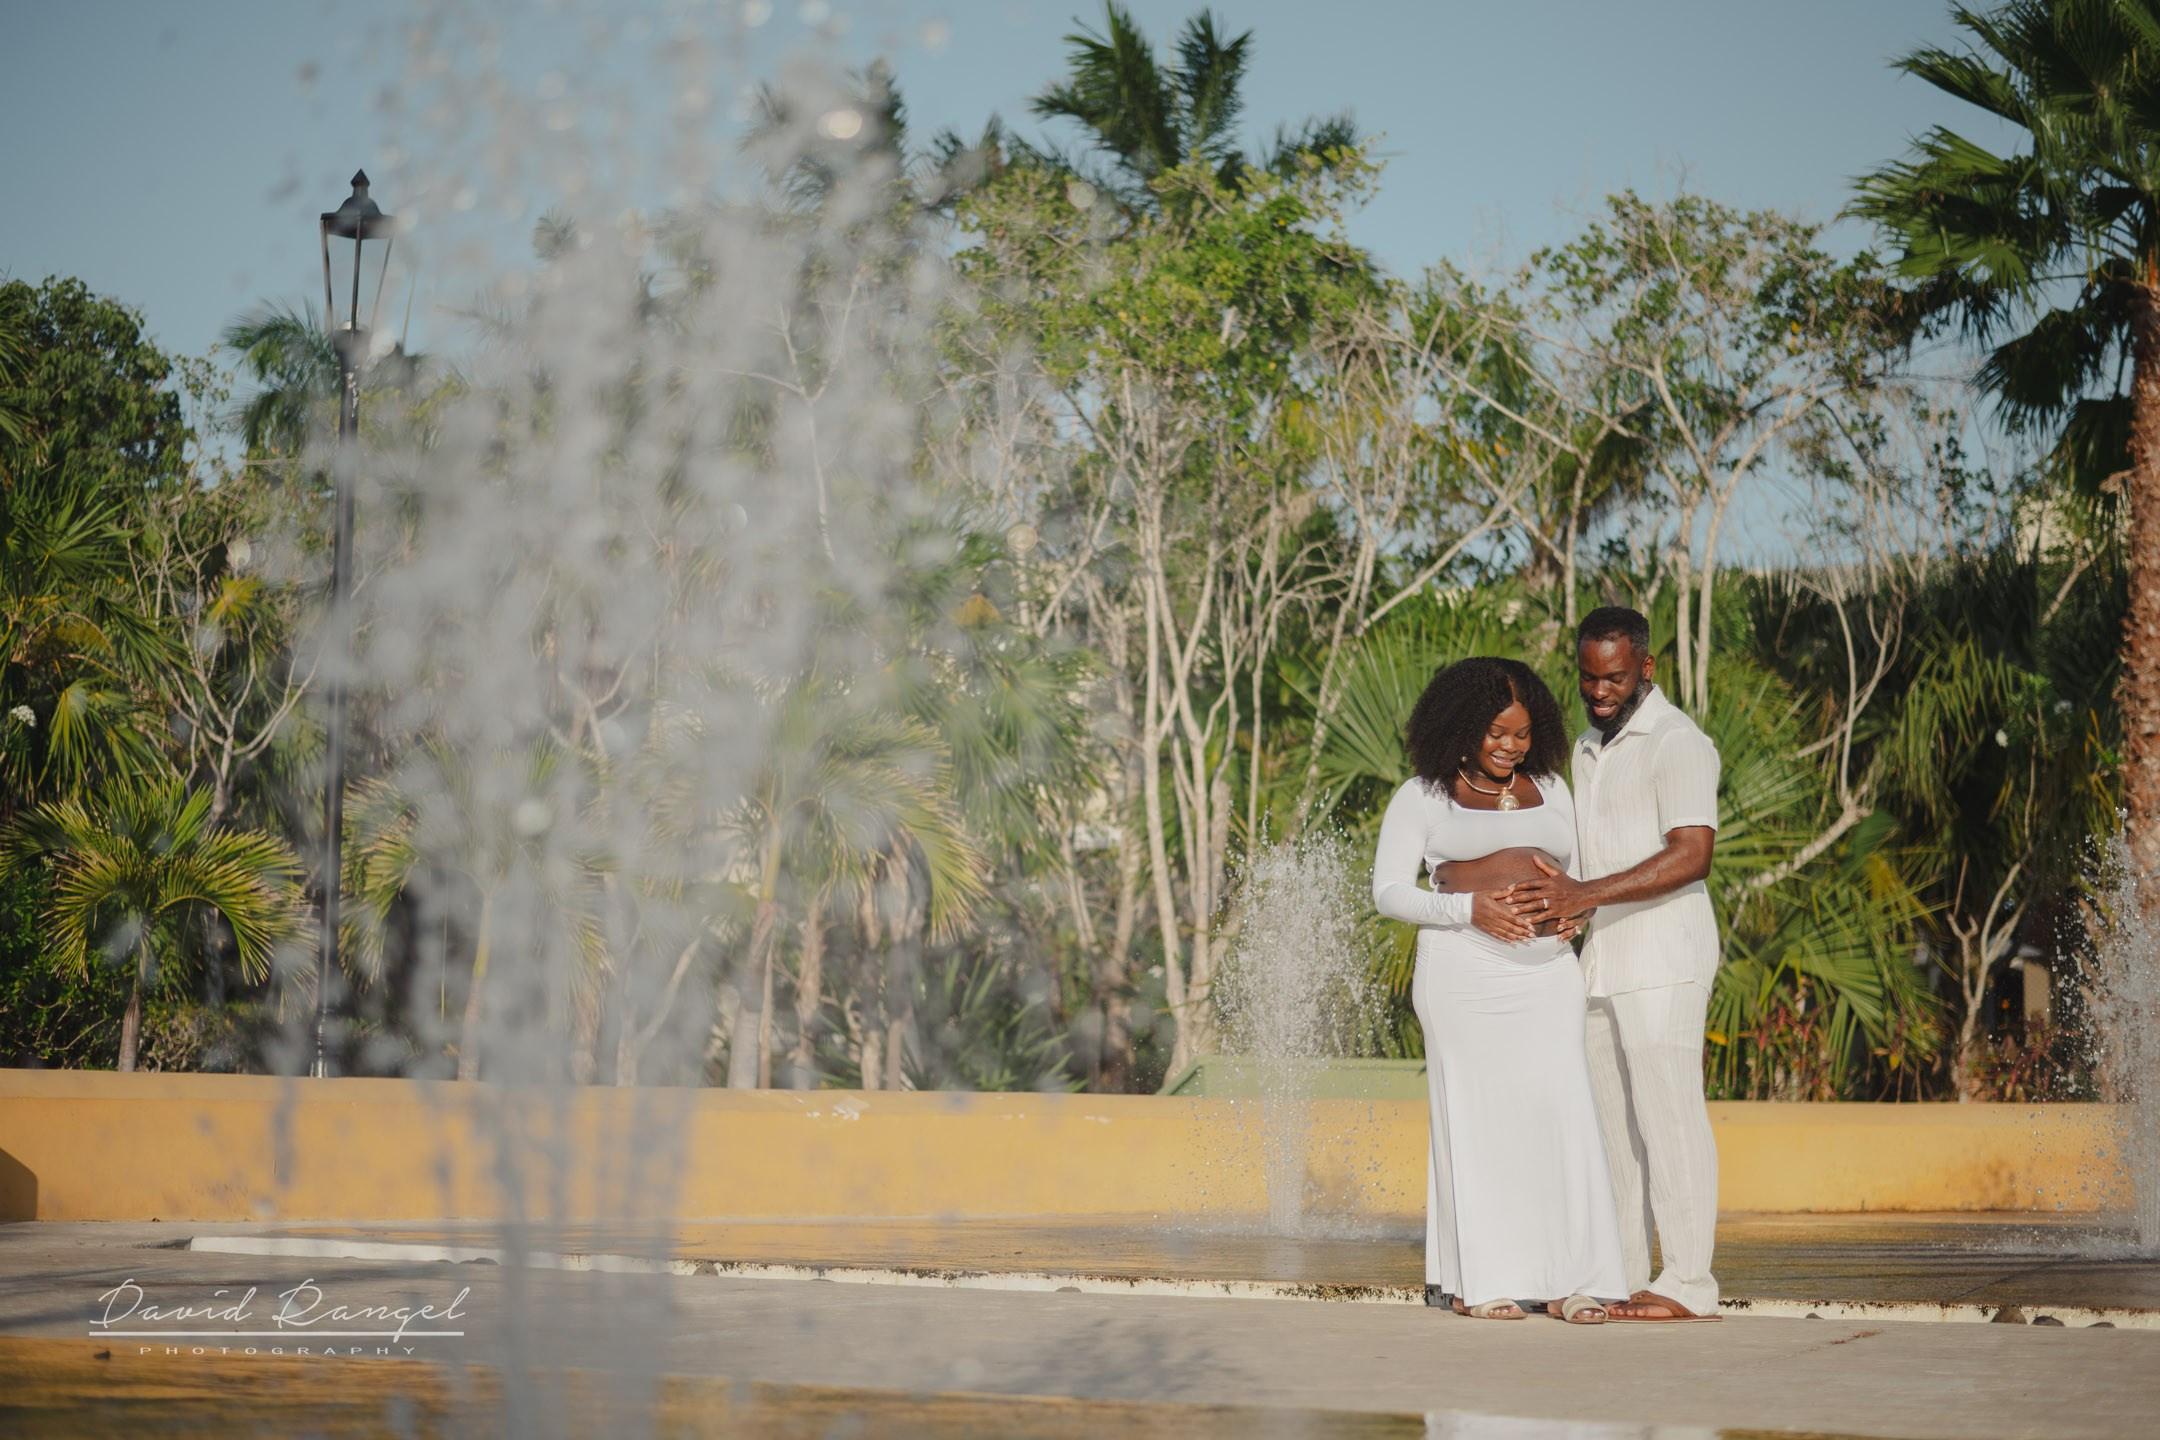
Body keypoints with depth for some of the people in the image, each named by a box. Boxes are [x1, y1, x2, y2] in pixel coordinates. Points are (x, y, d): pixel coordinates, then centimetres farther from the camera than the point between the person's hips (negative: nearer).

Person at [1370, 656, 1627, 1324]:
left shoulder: (1550, 790, 17)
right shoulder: (1421, 797, 4)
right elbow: (1389, 890, 0)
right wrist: (1469, 908, -14)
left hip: (1547, 970, 4)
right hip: (1465, 969, -4)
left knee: (1559, 1111, -6)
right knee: (1476, 1115, -5)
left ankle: (1569, 1280, -6)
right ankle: (1477, 1281, 0)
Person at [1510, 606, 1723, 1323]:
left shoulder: (1676, 741, -10)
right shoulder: (1589, 748, 19)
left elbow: (1691, 855, -20)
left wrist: (1588, 893, -25)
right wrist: (1560, 896, 8)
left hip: (1662, 957, -9)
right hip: (1602, 959, 9)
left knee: (1668, 1116, -9)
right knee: (1612, 1122, 8)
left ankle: (1688, 1285, -7)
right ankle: (1619, 1281, 11)